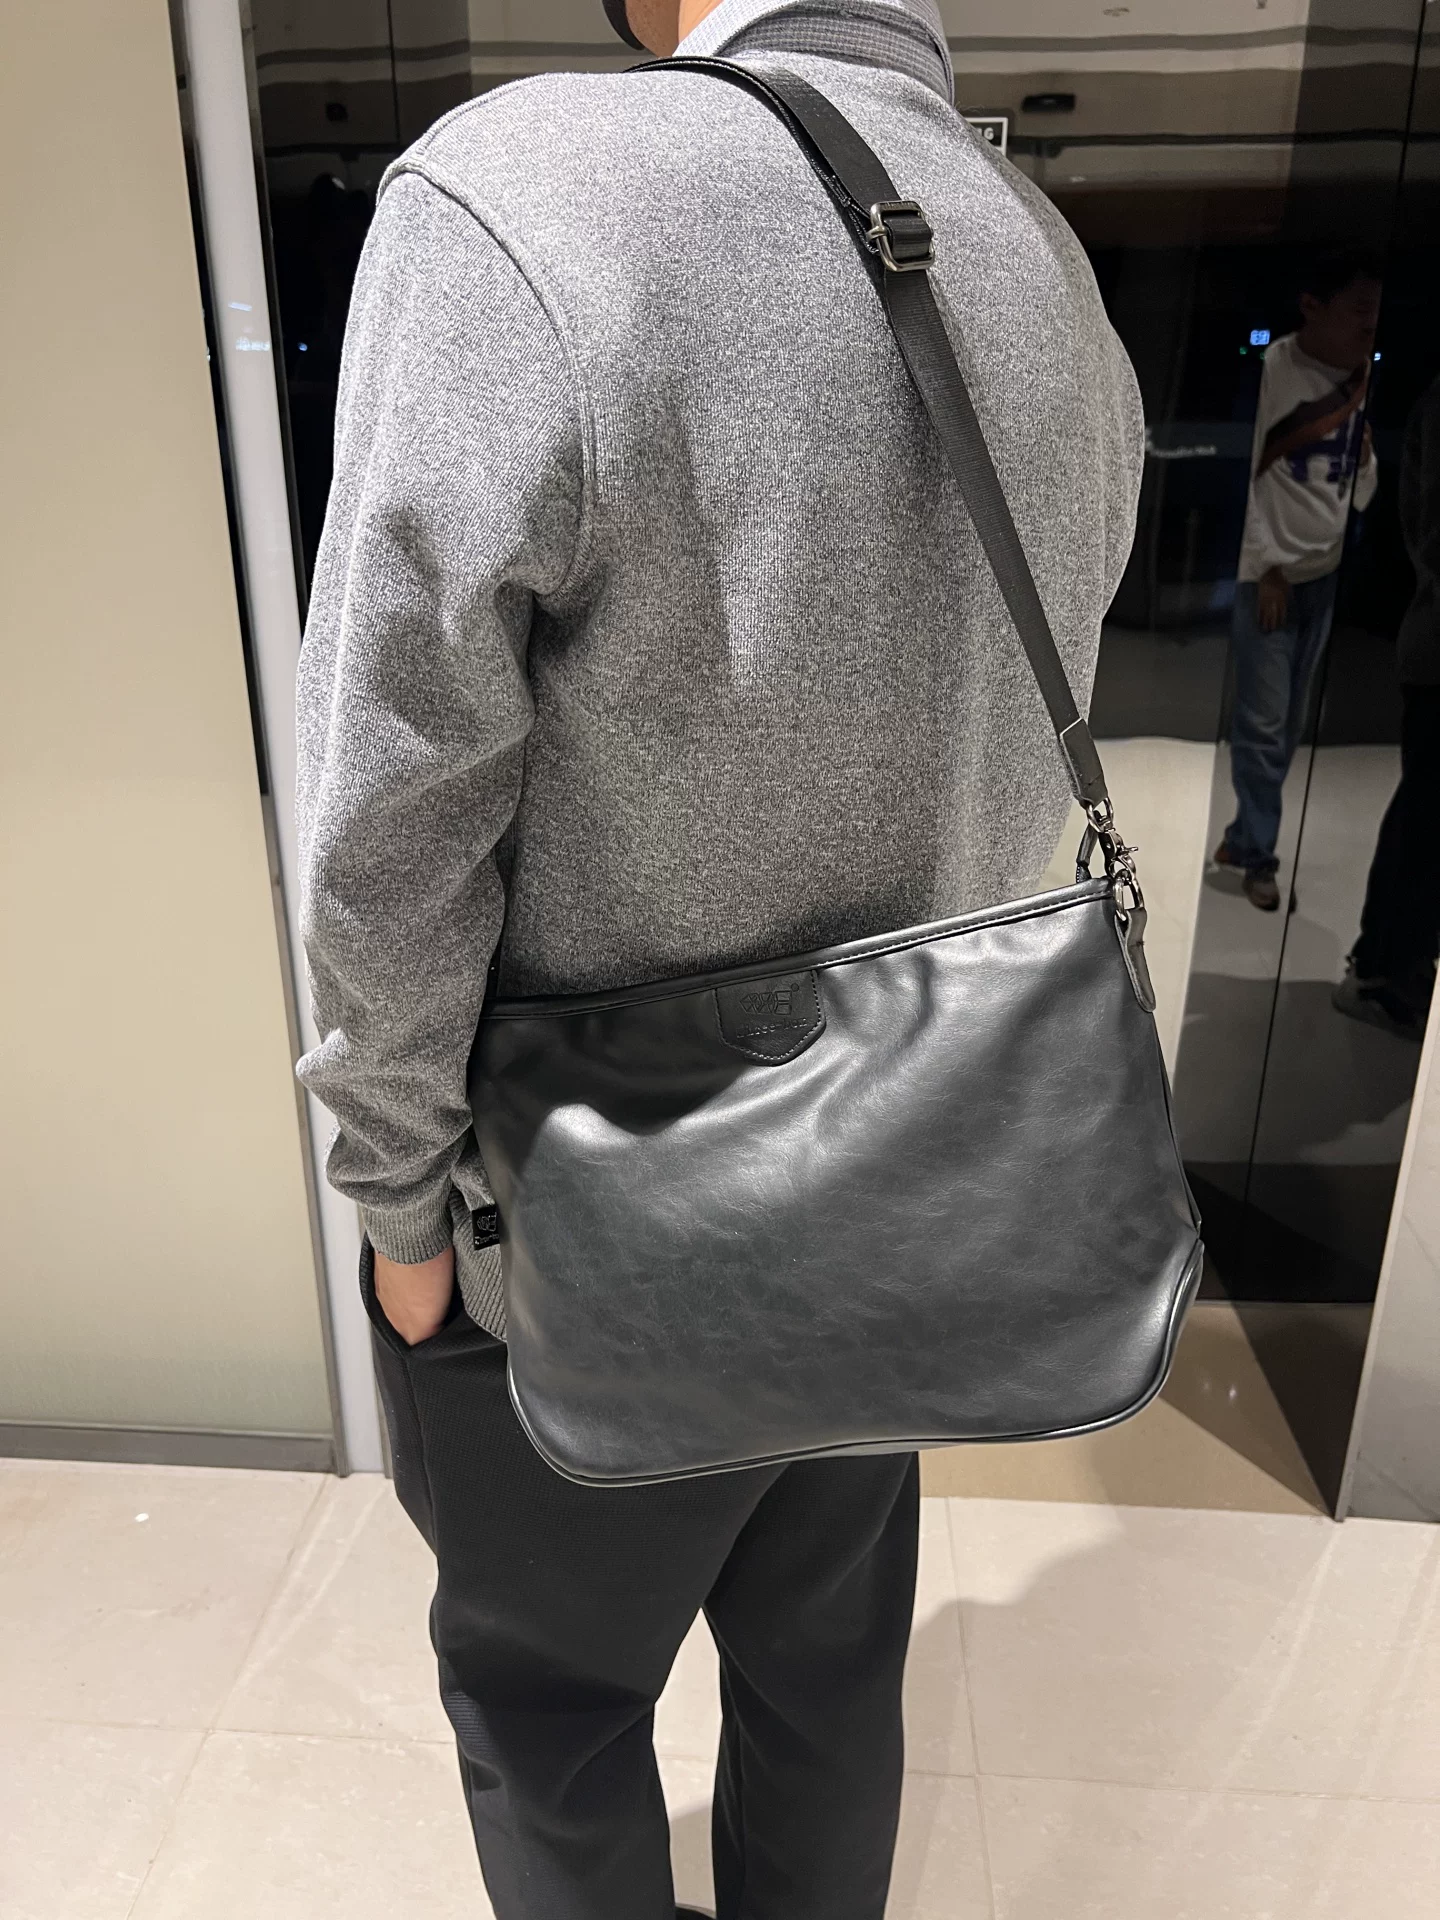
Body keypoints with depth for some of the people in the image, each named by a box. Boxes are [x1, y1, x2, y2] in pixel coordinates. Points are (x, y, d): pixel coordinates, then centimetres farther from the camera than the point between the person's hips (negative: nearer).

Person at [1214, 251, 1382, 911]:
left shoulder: (1362, 375, 7)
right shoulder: (1270, 370, -13)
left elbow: (1364, 463, 16)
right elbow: (1237, 473, -13)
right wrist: (1266, 566, -11)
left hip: (1324, 571, 6)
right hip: (1265, 571, -6)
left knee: (1289, 725, 10)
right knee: (1262, 724, -3)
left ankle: (1242, 837, 23)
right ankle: (1259, 856, 11)